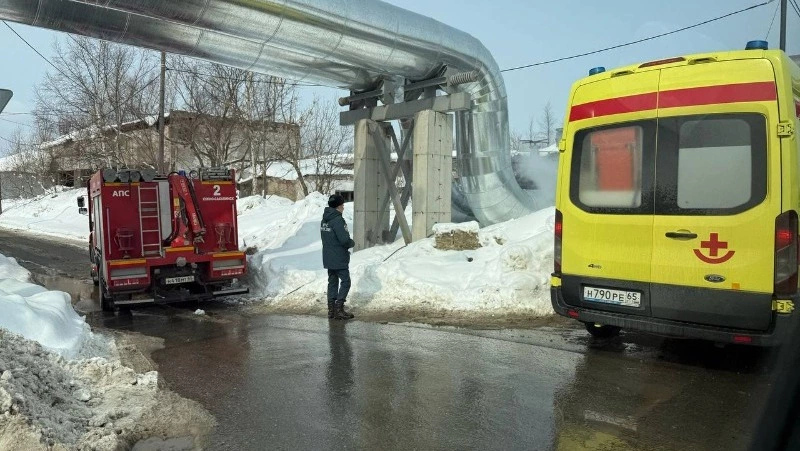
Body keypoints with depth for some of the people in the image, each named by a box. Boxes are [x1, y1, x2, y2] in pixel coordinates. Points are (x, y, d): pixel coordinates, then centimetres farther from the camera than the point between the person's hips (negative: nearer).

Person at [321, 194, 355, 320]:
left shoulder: (325, 219, 10)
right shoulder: (337, 220, -18)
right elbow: (344, 240, -24)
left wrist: (348, 243, 12)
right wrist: (352, 243, -2)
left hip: (328, 258, 8)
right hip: (339, 259, -8)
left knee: (332, 282, 13)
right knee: (345, 282, 1)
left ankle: (331, 309, 15)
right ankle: (339, 309, -3)